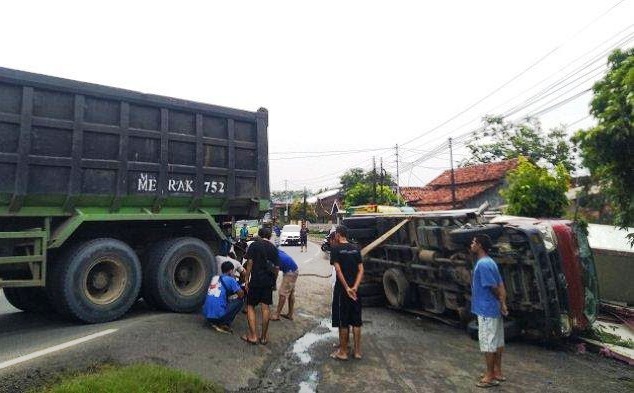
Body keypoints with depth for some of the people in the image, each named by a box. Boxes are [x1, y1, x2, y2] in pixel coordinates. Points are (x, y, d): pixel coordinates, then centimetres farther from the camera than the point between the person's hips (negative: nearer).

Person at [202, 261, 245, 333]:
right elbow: (241, 294, 0)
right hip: (218, 314, -7)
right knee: (239, 301, 8)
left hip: (206, 313, 7)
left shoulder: (214, 278, 16)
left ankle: (215, 323, 16)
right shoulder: (230, 279, -3)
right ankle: (224, 325, 0)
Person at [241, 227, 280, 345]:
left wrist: (247, 280, -2)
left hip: (255, 280, -3)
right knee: (265, 307, 8)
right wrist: (274, 281, 18)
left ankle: (253, 336, 3)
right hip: (268, 281, 3)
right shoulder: (274, 248, 9)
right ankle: (264, 337, 13)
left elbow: (250, 263, -7)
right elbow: (277, 268, 7)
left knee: (250, 306, 8)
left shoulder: (254, 245, 0)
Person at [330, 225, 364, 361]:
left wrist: (347, 288, -16)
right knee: (356, 321, 13)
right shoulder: (355, 248, 6)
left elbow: (338, 270, -17)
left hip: (342, 289, -5)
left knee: (343, 322, 5)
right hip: (354, 290, 5)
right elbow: (361, 270, -1)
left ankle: (343, 352, 15)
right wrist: (355, 287, -9)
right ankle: (357, 351, 21)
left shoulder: (336, 249, -9)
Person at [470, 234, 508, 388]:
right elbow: (501, 285, 10)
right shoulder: (489, 262, 10)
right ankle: (497, 372, 27)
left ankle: (491, 376, 11)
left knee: (487, 342, 0)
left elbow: (494, 287, -20)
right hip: (494, 309, 10)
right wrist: (503, 303, 4)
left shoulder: (482, 264, -21)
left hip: (487, 309, -10)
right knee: (497, 341, 16)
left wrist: (501, 303, -5)